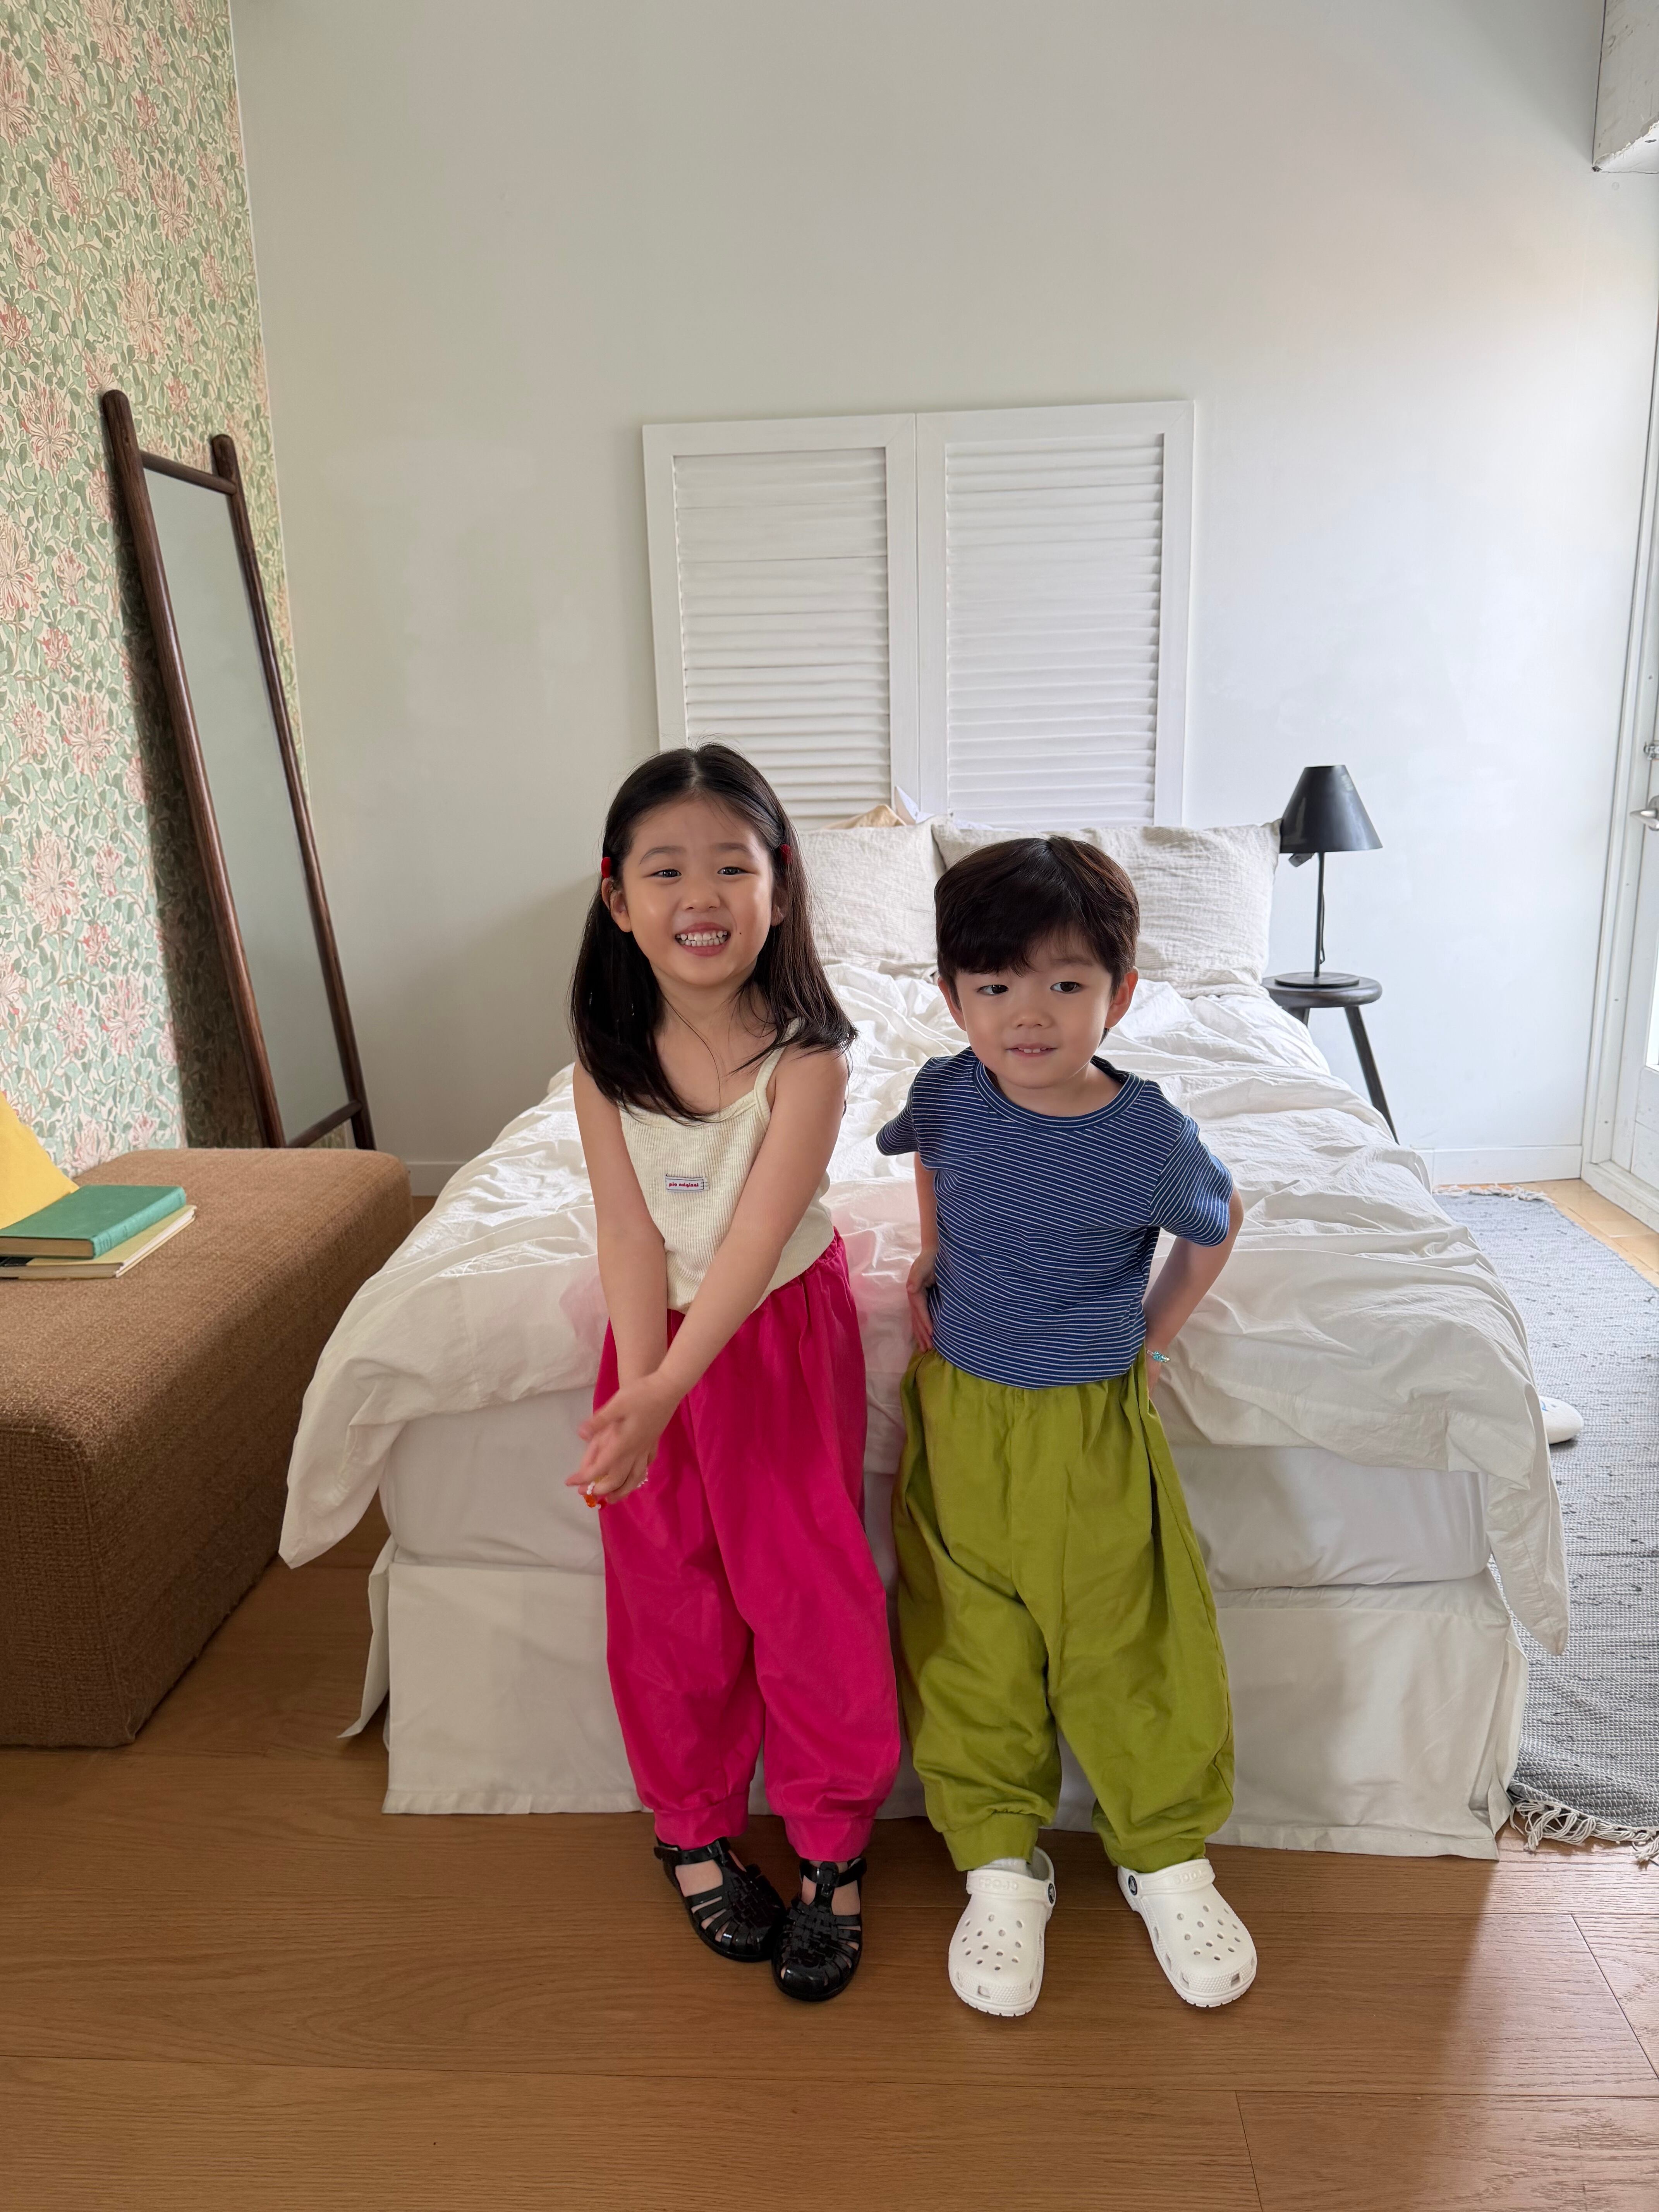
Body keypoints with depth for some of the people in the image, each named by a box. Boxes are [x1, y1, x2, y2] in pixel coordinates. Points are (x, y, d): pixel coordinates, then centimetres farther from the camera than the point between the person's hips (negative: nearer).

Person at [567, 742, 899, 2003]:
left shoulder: (807, 1052, -22)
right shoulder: (607, 1056, -12)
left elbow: (755, 1238, -28)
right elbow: (631, 1231, -15)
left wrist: (663, 1393, -36)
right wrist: (637, 1383, -26)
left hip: (783, 1331, -2)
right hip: (655, 1335, 3)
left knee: (811, 1593, 3)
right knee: (671, 1602, 12)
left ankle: (833, 1850, 26)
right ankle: (694, 1829, 36)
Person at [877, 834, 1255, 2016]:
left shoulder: (1150, 1136, -18)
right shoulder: (947, 1094, -10)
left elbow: (1219, 1223, 4)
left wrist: (1152, 1333, 4)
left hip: (1089, 1426, -2)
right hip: (958, 1414, 3)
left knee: (1123, 1647, 9)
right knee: (973, 1652, 12)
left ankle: (1168, 1858, 34)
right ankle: (1003, 1864, 31)